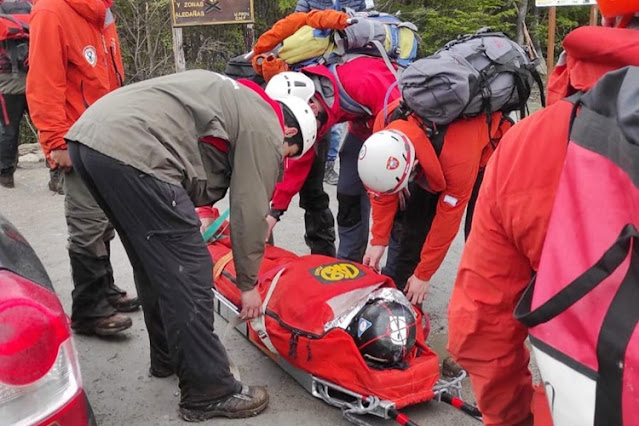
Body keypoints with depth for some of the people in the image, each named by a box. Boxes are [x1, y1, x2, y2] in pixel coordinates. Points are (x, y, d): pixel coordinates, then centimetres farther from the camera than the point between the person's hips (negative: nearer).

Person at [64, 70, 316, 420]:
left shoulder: (238, 98, 29)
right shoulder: (265, 130, 3)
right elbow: (249, 213, 3)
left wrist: (186, 220, 23)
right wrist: (248, 284, 15)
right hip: (132, 152, -10)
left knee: (154, 263, 21)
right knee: (187, 274, -2)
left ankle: (167, 357, 37)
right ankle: (208, 393, 8)